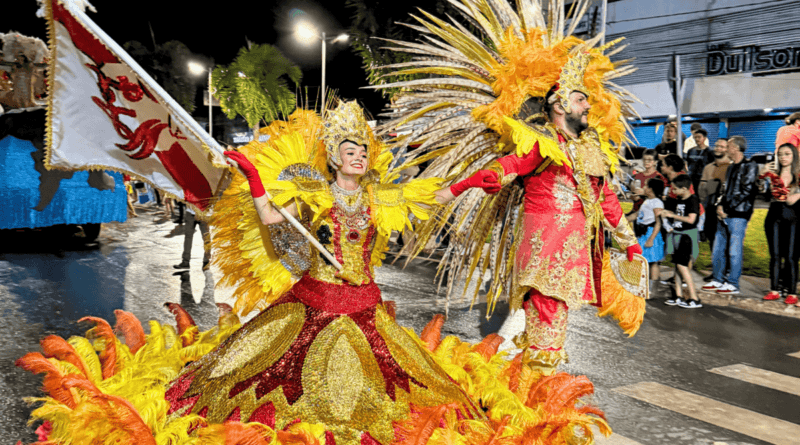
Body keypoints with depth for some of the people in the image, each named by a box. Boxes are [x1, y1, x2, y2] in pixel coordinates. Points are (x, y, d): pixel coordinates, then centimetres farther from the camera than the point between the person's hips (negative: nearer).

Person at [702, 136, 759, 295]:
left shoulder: (750, 166, -6)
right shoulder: (731, 167, 19)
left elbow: (745, 192, -13)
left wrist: (726, 209, -12)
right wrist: (719, 205, 4)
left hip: (738, 215, -8)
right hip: (724, 215, 8)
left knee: (734, 250, -4)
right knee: (718, 249, 10)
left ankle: (733, 284, 4)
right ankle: (718, 280, 20)